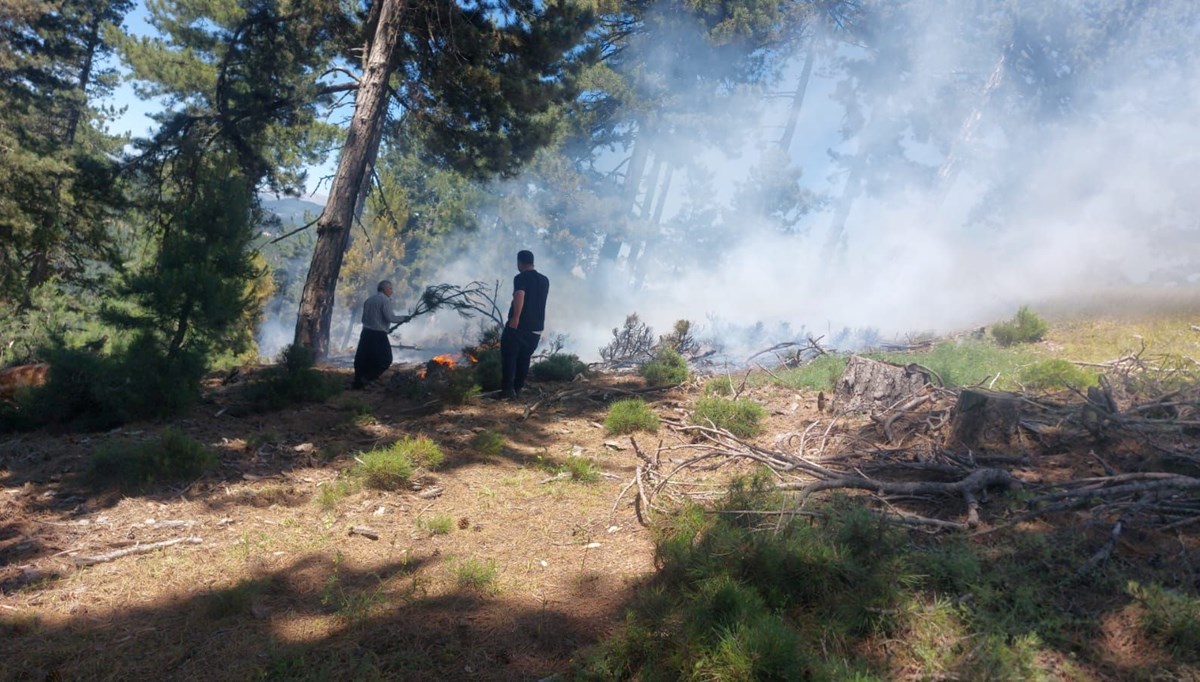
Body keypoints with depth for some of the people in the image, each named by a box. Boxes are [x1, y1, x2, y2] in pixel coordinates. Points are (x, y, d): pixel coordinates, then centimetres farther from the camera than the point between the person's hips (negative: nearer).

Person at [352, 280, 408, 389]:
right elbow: (390, 318, -16)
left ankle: (357, 383, 12)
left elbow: (364, 319, 19)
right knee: (385, 360, 3)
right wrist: (403, 318, -1)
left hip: (366, 333, 7)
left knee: (362, 360, 11)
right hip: (379, 335, -7)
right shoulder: (385, 300, -7)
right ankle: (367, 378, -6)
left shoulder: (369, 300, 16)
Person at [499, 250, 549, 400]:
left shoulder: (521, 278, -9)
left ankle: (508, 389, -11)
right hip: (536, 327, 6)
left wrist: (515, 317, -32)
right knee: (525, 358, 14)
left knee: (509, 356, -1)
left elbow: (519, 296, -28)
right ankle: (518, 389, 15)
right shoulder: (544, 280, 12)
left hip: (518, 325, -6)